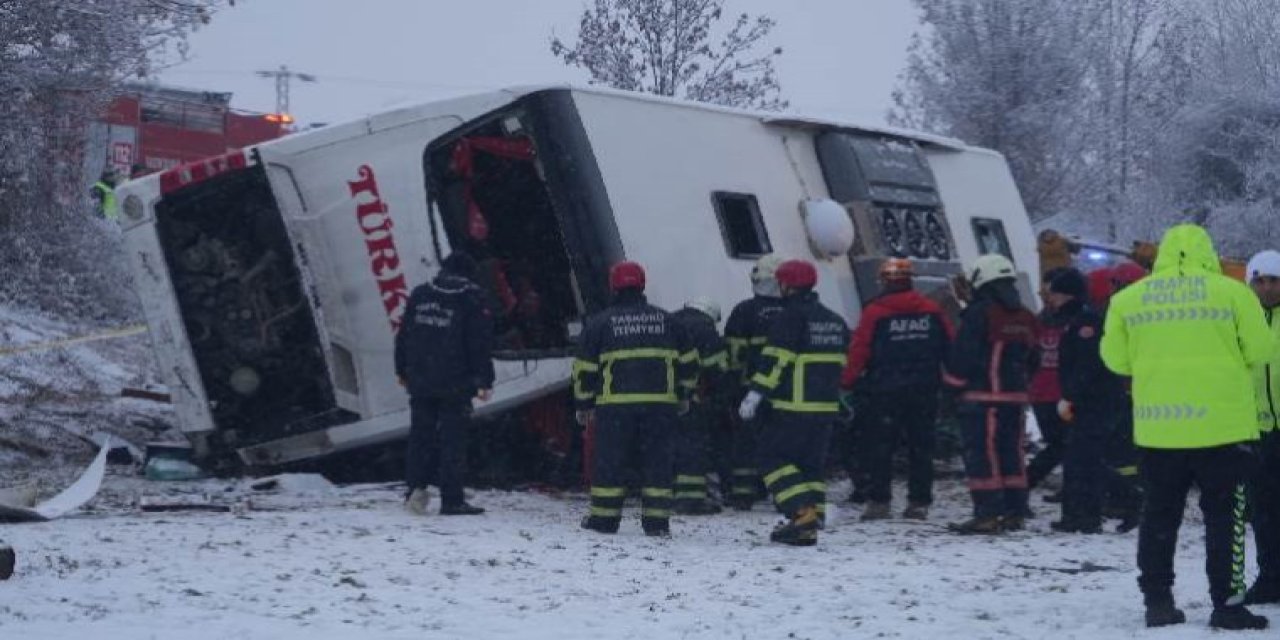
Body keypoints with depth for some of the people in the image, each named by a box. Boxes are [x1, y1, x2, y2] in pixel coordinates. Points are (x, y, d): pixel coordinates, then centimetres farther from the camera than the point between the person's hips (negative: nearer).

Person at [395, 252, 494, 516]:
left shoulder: (419, 295, 7)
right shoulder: (472, 301, -6)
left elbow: (403, 336, 12)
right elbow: (481, 345, -7)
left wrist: (403, 371, 20)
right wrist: (485, 382, -4)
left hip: (419, 382, 4)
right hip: (455, 385, -4)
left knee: (420, 435, 13)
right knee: (452, 439, 0)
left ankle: (416, 487, 0)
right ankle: (451, 500, 0)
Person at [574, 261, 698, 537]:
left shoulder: (600, 323, 2)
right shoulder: (666, 321, 11)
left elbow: (585, 368, 2)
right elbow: (688, 361, 15)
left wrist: (584, 404, 12)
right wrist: (683, 395, 26)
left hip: (615, 404, -2)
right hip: (661, 404, 2)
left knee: (610, 462, 5)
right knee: (658, 462, 6)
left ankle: (604, 517, 8)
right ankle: (656, 521, 5)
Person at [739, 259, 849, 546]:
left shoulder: (790, 318, -11)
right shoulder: (835, 321, 14)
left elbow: (775, 361, -18)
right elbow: (841, 363, 20)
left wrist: (755, 394, -17)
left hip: (792, 407, -8)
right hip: (825, 407, 8)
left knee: (773, 458, 1)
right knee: (811, 463, 13)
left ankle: (803, 513, -13)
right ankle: (809, 527, 11)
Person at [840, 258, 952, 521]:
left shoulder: (874, 312, -6)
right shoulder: (932, 311, 4)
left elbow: (858, 351, -9)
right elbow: (951, 348, 7)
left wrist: (847, 383, -2)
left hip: (885, 391, -3)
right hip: (925, 391, 3)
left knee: (879, 446, 3)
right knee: (921, 446, 9)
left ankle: (878, 501, -1)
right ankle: (919, 502, 8)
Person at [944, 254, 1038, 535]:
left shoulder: (979, 314, -10)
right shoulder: (1025, 318, 14)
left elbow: (962, 355, -12)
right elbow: (1031, 359, 20)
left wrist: (954, 384, 1)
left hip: (982, 397, -7)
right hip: (1015, 396, 7)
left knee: (981, 454, -6)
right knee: (1011, 452, 12)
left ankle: (987, 514, -10)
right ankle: (1014, 512, 14)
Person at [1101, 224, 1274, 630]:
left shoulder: (1128, 299, 2)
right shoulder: (1233, 292, -4)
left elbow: (1116, 358, 7)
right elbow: (1260, 351, -1)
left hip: (1156, 426, 2)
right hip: (1222, 425, -2)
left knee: (1160, 515, 13)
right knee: (1224, 516, 7)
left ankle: (1157, 600, 14)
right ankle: (1228, 604, 6)